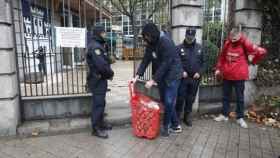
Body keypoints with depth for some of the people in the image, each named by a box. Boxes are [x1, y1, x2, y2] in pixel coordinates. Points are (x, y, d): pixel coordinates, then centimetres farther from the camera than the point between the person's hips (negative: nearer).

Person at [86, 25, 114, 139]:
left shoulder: (99, 45, 16)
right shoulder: (95, 46, -19)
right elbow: (101, 65, -26)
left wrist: (108, 74, 2)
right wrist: (110, 74, -11)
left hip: (101, 79, 10)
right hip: (97, 80, -10)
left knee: (101, 103, 18)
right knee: (98, 103, -4)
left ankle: (100, 123, 32)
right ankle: (96, 128, 7)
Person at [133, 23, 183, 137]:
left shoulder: (166, 43, -22)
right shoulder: (150, 44, 1)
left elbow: (165, 64, -25)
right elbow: (146, 60, 0)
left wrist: (153, 80, -25)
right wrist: (137, 75, -11)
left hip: (172, 75, -7)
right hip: (161, 76, 8)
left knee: (169, 102, -5)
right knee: (164, 101, 10)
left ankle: (166, 126, 15)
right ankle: (175, 125, 25)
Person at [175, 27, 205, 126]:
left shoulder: (199, 48, 7)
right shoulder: (179, 48, -2)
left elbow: (203, 62, 10)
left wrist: (199, 72, -3)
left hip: (195, 78, 3)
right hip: (183, 78, -3)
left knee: (191, 99, 12)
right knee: (180, 98, 1)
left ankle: (187, 117, 26)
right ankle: (177, 117, 17)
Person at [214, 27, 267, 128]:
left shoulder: (245, 44, -9)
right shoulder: (227, 44, 2)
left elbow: (261, 51, -8)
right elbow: (222, 57, 13)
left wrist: (253, 60, 2)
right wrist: (218, 69, 11)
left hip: (239, 76, -3)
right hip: (226, 75, 4)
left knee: (240, 97, 9)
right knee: (225, 96, 13)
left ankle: (240, 118, 23)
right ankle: (224, 115, 27)